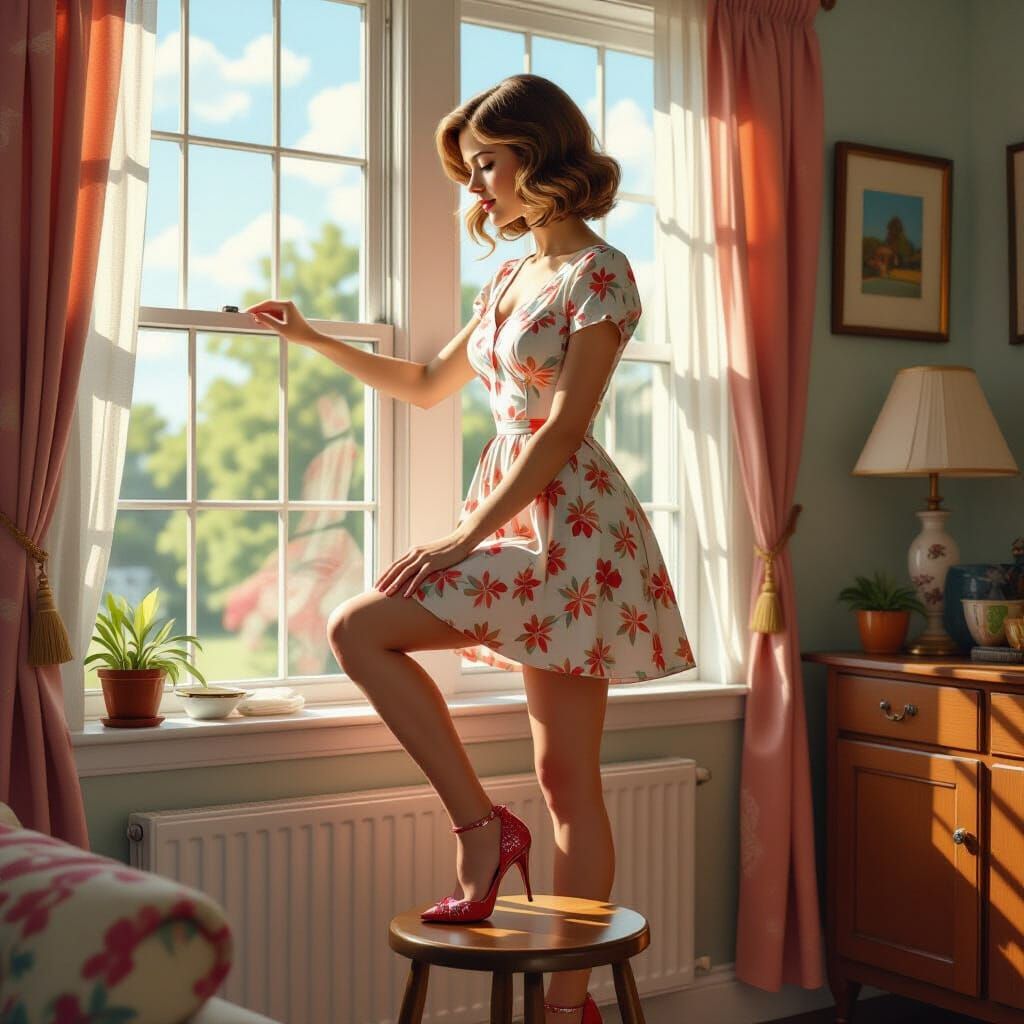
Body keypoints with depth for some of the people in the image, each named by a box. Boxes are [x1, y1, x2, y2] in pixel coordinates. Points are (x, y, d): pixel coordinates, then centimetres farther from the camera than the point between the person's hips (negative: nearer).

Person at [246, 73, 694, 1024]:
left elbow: (565, 425, -15)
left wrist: (466, 534, -18)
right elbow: (429, 385, 29)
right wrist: (314, 338, 24)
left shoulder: (600, 273, -7)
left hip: (570, 526, -8)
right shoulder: (512, 276, 18)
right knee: (565, 775, 6)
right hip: (515, 516, 8)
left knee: (357, 627, -14)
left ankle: (480, 825, -6)